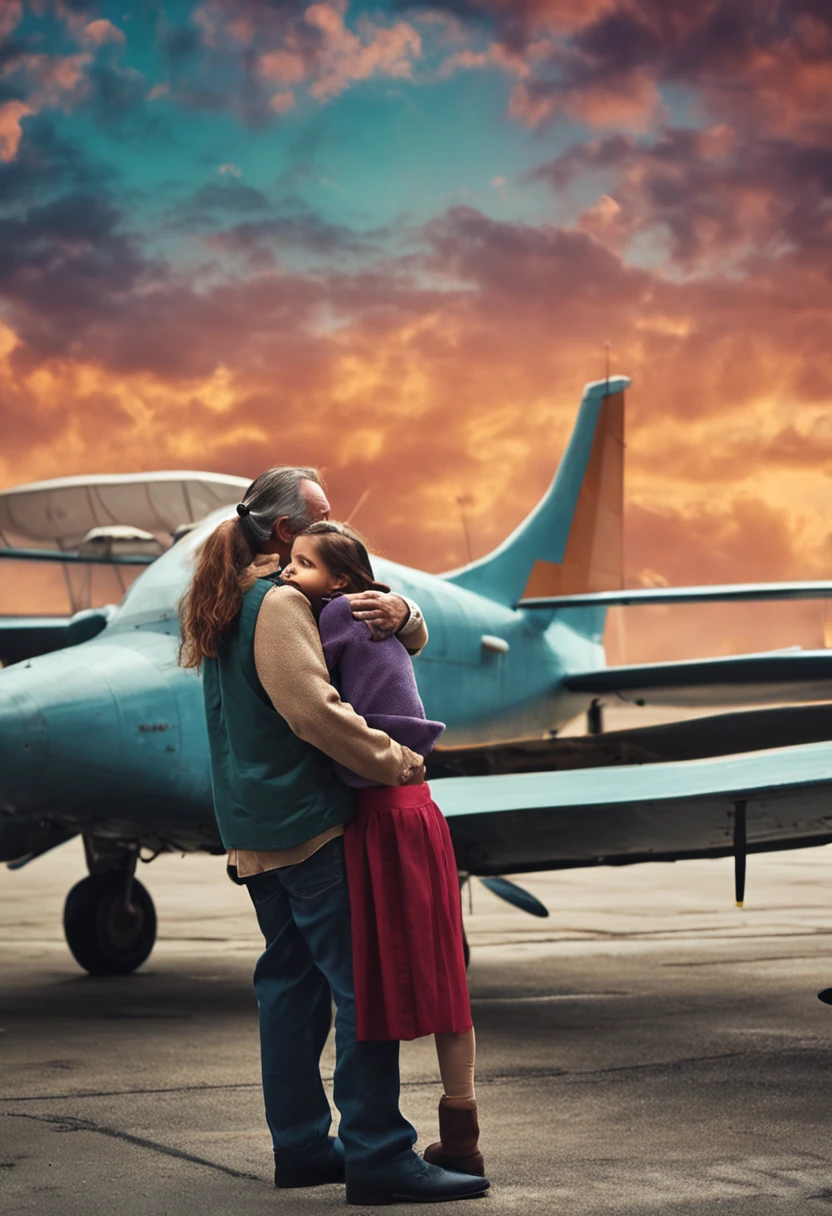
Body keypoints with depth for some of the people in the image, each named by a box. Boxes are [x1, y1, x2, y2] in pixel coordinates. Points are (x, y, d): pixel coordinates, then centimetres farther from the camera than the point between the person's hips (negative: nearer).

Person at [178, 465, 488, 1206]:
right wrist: (399, 762, -14)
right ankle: (377, 1155, -13)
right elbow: (315, 712, -23)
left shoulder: (235, 604, 19)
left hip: (257, 829, 11)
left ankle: (300, 1144, 17)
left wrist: (400, 613, -6)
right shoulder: (278, 604, -12)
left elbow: (412, 643, 16)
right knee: (364, 981, -11)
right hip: (308, 820, -11)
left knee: (292, 979, 13)